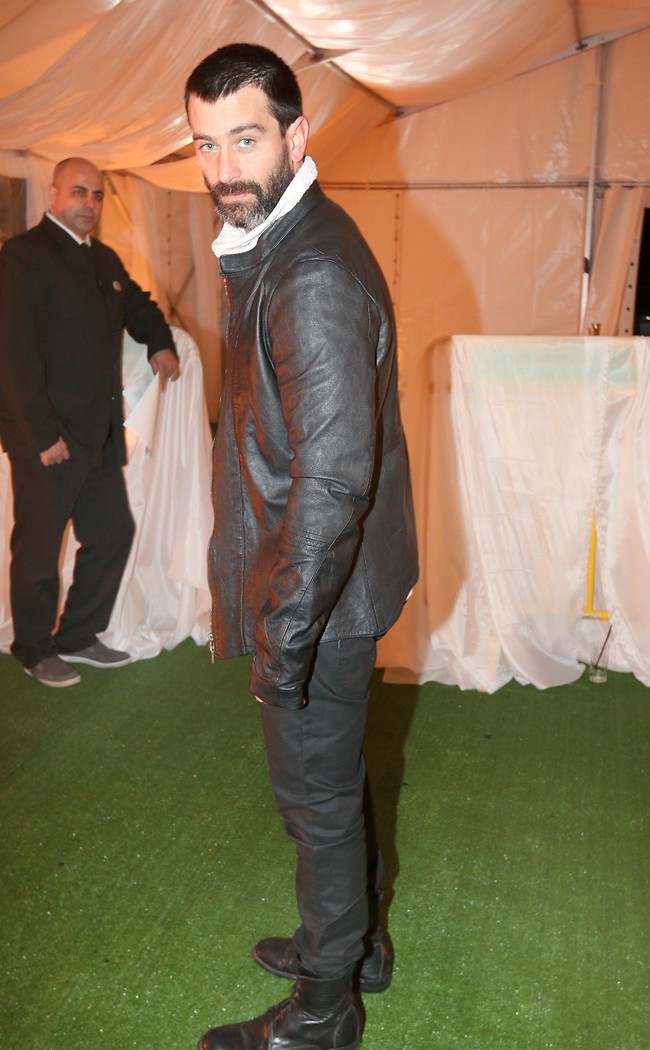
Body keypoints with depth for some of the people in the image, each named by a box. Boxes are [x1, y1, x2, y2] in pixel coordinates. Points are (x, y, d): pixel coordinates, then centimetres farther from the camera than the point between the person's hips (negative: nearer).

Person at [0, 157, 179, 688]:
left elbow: (138, 305, 35)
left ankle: (78, 637, 30)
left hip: (100, 436, 8)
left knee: (113, 535, 13)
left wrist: (160, 343, 14)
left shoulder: (105, 259, 15)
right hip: (47, 439, -8)